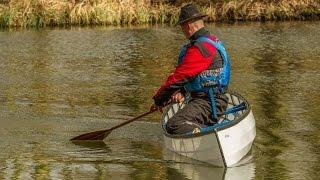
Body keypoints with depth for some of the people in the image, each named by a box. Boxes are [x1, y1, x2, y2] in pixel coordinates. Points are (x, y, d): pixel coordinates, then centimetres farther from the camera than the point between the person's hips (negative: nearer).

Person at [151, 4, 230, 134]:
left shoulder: (200, 48, -20)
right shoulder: (211, 40, 15)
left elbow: (178, 77, -18)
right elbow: (187, 74, 20)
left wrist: (158, 100, -6)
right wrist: (182, 92, 3)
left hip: (208, 103, -11)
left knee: (174, 125, -31)